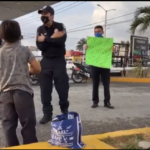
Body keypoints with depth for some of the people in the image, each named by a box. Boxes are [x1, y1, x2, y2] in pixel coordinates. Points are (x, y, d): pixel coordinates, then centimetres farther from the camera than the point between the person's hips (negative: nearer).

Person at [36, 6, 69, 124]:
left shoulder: (60, 26, -1)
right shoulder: (40, 29, 7)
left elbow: (61, 41, -19)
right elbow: (40, 46, -7)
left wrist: (46, 40, -15)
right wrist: (52, 38, -17)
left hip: (59, 61, -2)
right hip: (46, 61, 3)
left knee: (62, 88, 3)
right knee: (45, 89, 2)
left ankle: (65, 111, 22)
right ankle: (47, 114, 15)